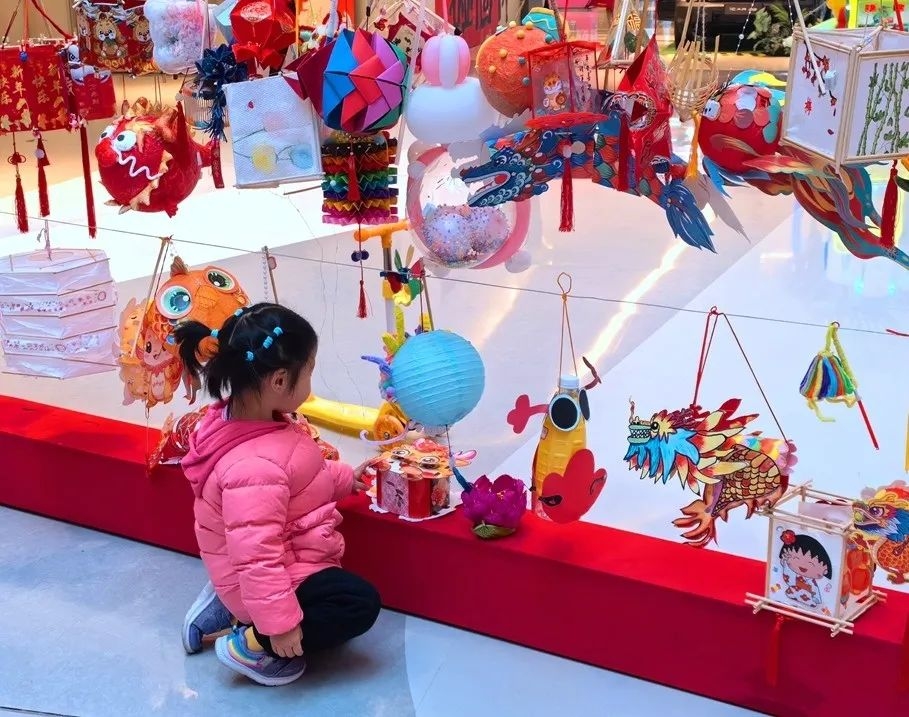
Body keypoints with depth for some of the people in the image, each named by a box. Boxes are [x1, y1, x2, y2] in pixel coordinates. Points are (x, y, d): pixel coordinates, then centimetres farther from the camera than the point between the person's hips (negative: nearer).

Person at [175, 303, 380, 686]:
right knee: (359, 603, -15)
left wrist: (346, 477, 18)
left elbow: (297, 475, 15)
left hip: (277, 564, 10)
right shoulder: (256, 467, -38)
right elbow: (257, 556, -34)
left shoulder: (256, 418, -7)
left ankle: (227, 608, 18)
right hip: (270, 577, -10)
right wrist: (279, 622, -27)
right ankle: (252, 644, -6)